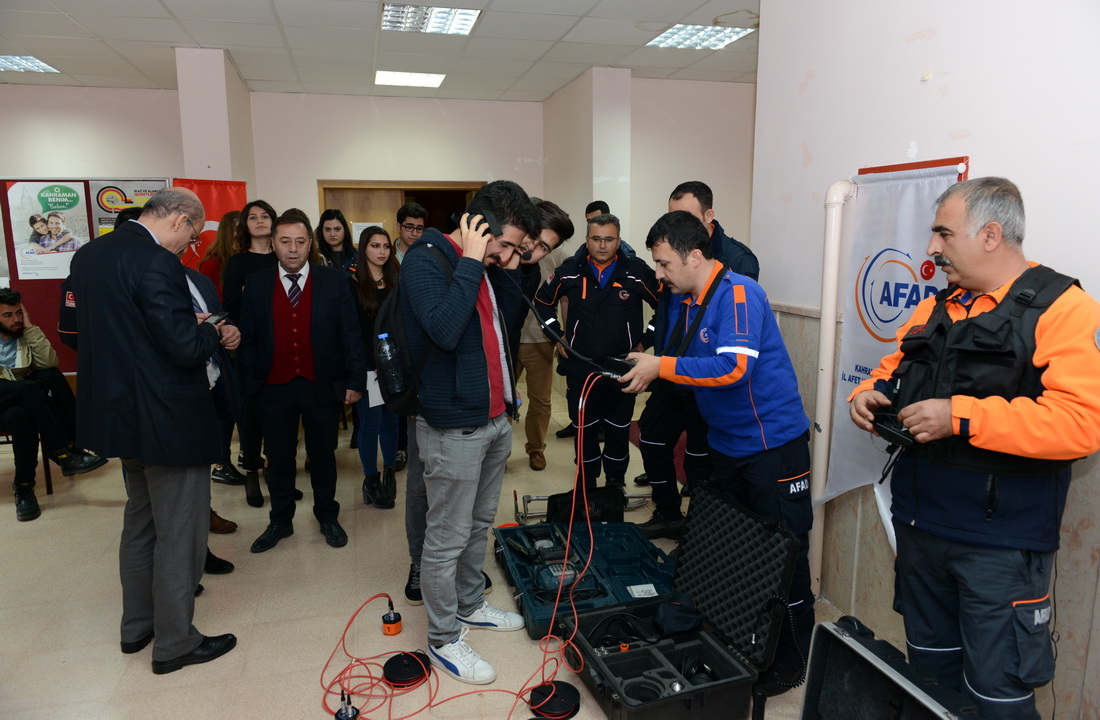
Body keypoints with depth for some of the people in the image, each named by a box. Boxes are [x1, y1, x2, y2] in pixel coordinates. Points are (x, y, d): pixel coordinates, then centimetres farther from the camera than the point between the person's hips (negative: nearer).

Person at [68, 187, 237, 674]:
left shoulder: (88, 255, 6)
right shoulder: (157, 263, -23)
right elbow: (185, 348, -26)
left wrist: (191, 324, 12)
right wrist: (215, 333, -6)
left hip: (120, 412, 10)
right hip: (169, 420, -9)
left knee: (140, 521, 25)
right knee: (180, 533, 6)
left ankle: (136, 625, 40)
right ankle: (174, 643, 20)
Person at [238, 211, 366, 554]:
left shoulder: (334, 281, -2)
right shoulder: (255, 285, 2)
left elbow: (350, 335, -3)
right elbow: (248, 341, 3)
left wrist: (355, 380, -7)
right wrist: (249, 385, -2)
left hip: (322, 386, -1)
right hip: (274, 388, 1)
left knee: (323, 455, 14)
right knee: (279, 458, 13)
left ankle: (327, 516, 32)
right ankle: (280, 521, 30)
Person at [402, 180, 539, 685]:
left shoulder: (483, 265, 12)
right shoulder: (425, 260, -15)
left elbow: (503, 320, 18)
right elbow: (444, 328, -30)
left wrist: (512, 272, 6)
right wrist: (471, 261, -22)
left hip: (494, 419, 9)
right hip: (454, 428, -9)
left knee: (478, 524, 21)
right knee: (448, 537, 4)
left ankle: (469, 605, 40)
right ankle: (443, 639, 21)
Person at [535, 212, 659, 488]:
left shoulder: (637, 271, -8)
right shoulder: (570, 271, -4)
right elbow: (543, 302, 13)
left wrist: (646, 340, 2)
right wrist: (557, 336, 8)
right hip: (580, 367, 1)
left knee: (619, 429, 12)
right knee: (584, 428, 10)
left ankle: (616, 481, 31)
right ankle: (587, 484, 27)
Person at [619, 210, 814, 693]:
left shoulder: (737, 294, -20)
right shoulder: (681, 300, 7)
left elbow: (731, 367, -31)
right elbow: (677, 359, 14)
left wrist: (661, 367, -26)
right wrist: (644, 371, -5)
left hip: (772, 442, -9)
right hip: (724, 444, 9)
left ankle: (791, 661, 18)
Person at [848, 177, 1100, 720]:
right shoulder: (936, 308, 10)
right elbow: (894, 367, 22)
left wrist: (961, 417, -26)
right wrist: (869, 392, 0)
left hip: (999, 544, -7)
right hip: (920, 526, 7)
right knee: (930, 668, 22)